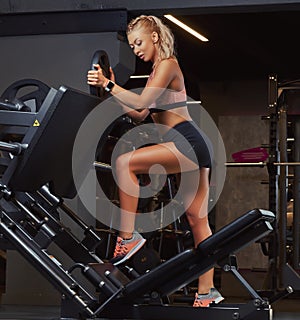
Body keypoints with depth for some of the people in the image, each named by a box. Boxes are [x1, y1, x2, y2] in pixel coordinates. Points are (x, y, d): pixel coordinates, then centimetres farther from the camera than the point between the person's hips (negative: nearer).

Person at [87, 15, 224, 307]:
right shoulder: (156, 70, 24)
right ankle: (206, 291, 12)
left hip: (187, 142, -10)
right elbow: (141, 115, 20)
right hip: (191, 149, 10)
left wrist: (108, 85, -15)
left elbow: (142, 102, -17)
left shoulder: (167, 63, -5)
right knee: (197, 220, 9)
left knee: (125, 163, -23)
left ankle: (128, 236, -21)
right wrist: (112, 90, 14)